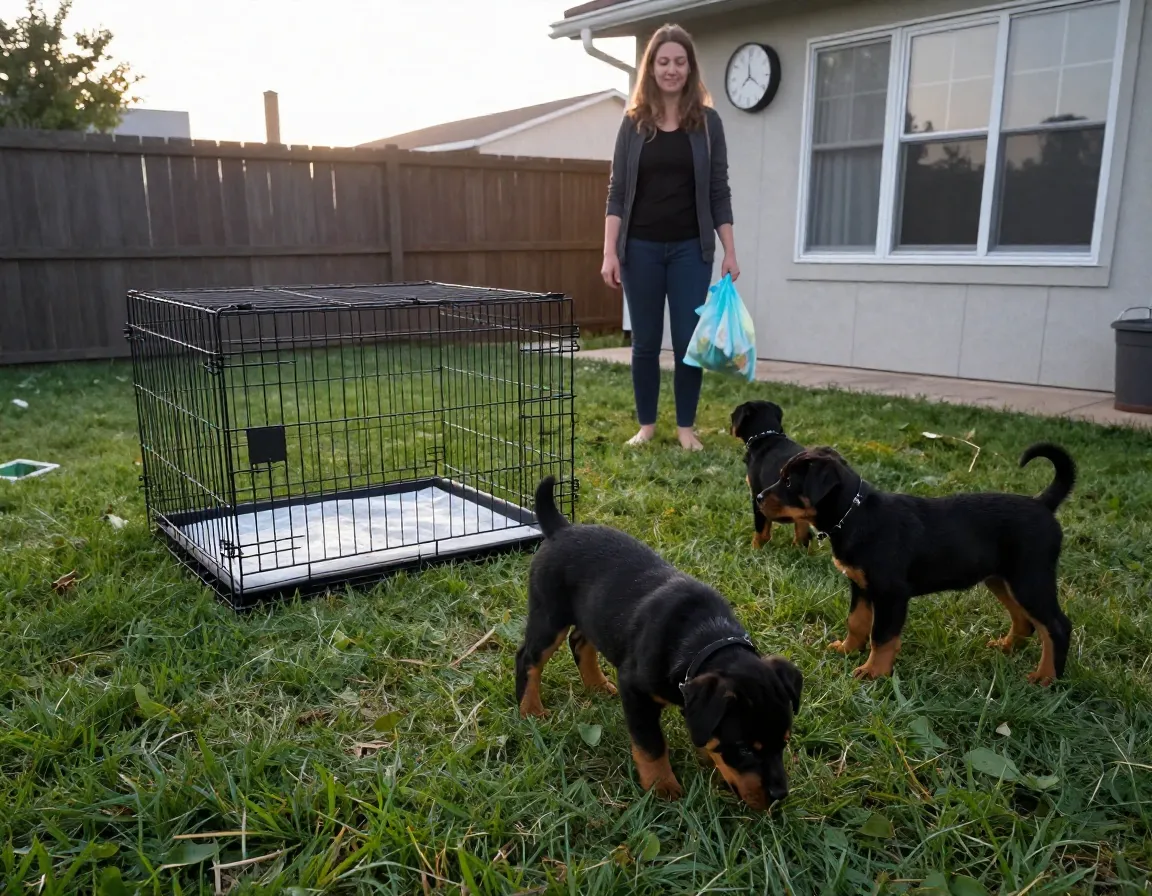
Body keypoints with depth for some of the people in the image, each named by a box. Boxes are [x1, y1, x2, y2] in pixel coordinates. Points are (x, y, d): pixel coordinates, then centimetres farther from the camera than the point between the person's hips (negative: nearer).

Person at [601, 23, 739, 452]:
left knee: (688, 340, -1)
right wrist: (610, 252, -7)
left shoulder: (706, 121, 3)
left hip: (690, 248, 0)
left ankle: (686, 427, 13)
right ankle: (646, 425, 19)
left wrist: (729, 252, -1)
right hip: (641, 248, 0)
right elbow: (617, 192, 2)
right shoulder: (634, 122, 4)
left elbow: (718, 191, 4)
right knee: (645, 341, 5)